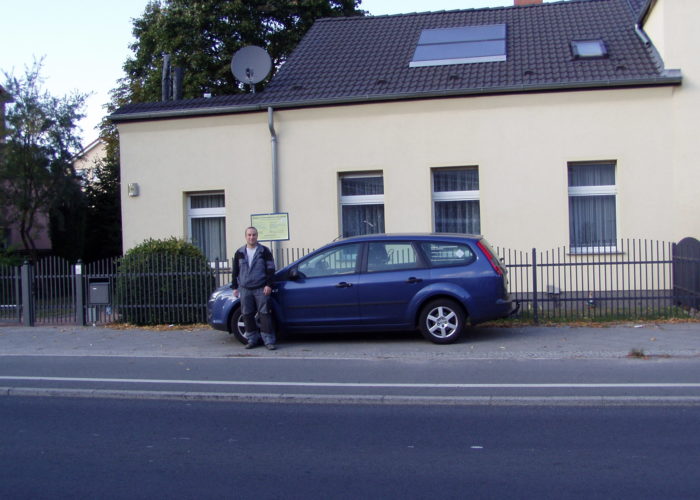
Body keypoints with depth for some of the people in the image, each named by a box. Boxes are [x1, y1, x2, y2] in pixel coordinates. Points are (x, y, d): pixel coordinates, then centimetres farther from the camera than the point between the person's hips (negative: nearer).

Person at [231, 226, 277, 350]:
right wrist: (235, 287, 11)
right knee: (247, 315, 5)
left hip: (261, 289, -3)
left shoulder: (264, 251, 2)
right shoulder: (240, 253, 11)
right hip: (245, 289, 4)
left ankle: (269, 341, -4)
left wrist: (268, 285, -8)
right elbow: (235, 271, 16)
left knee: (265, 315, -6)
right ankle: (252, 339, 15)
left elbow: (270, 269, 0)